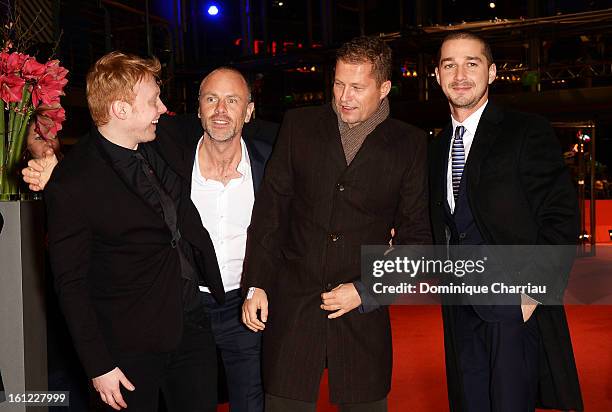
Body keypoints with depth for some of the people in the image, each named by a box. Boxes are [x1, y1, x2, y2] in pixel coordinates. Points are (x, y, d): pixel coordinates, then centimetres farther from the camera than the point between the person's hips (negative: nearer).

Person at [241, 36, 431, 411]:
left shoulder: (410, 144, 0)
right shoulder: (299, 125, 2)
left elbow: (415, 234, 1)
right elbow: (270, 207, 4)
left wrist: (366, 291, -8)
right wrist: (256, 284, -1)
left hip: (363, 312, 0)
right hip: (292, 304, 0)